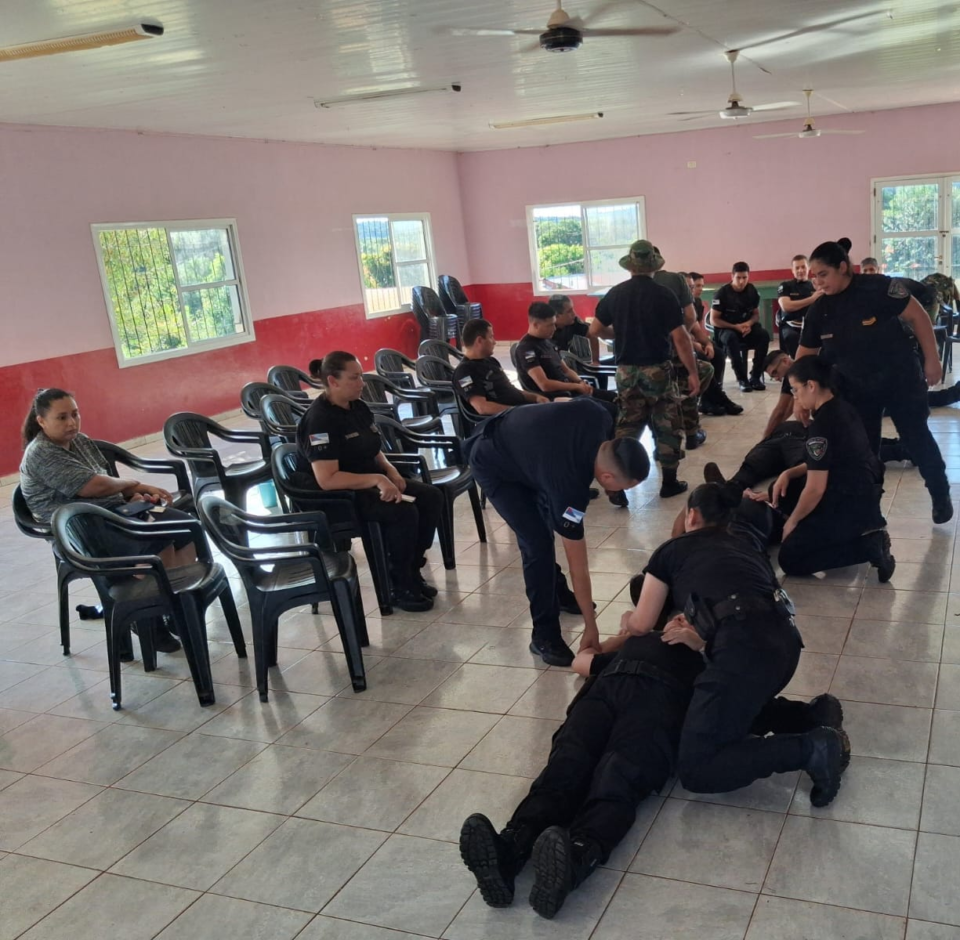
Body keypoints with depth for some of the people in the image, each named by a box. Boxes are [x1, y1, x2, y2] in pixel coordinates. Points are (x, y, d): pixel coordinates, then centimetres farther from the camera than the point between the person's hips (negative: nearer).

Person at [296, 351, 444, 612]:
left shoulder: (358, 407, 7)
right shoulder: (319, 420, -21)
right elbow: (327, 479, -29)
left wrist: (389, 471, -2)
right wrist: (377, 479, -30)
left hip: (371, 481, 9)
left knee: (431, 497, -6)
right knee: (404, 511, -28)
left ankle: (412, 570, 5)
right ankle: (400, 585, -10)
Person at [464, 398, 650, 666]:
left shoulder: (598, 416, -23)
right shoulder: (569, 486, -36)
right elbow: (578, 568, -27)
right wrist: (590, 628, -19)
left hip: (516, 439, 8)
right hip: (493, 465, -8)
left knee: (550, 526, 16)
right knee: (538, 544, -15)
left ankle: (556, 595, 36)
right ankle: (544, 635, -1)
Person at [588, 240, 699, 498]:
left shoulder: (614, 294, 0)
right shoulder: (663, 295, -10)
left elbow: (595, 330, 6)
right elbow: (680, 338, -13)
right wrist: (693, 373, -8)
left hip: (626, 370, 3)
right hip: (658, 369, -3)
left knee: (627, 424, 12)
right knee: (666, 425, 8)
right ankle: (669, 482, 14)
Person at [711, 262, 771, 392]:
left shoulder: (752, 290, 0)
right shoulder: (722, 293, -13)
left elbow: (756, 314, 9)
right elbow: (714, 320, -12)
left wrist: (749, 323, -15)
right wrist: (735, 327, -20)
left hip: (747, 327, 4)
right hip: (726, 329, -4)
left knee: (764, 335, -27)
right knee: (731, 338, -39)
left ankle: (755, 377, -19)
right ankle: (742, 379, -32)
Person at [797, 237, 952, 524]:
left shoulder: (878, 287, -20)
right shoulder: (818, 311, -6)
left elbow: (917, 316, -13)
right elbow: (805, 355, 0)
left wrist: (931, 360, -12)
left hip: (900, 379, -4)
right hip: (856, 387, 4)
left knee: (917, 438, 6)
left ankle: (941, 497, 26)